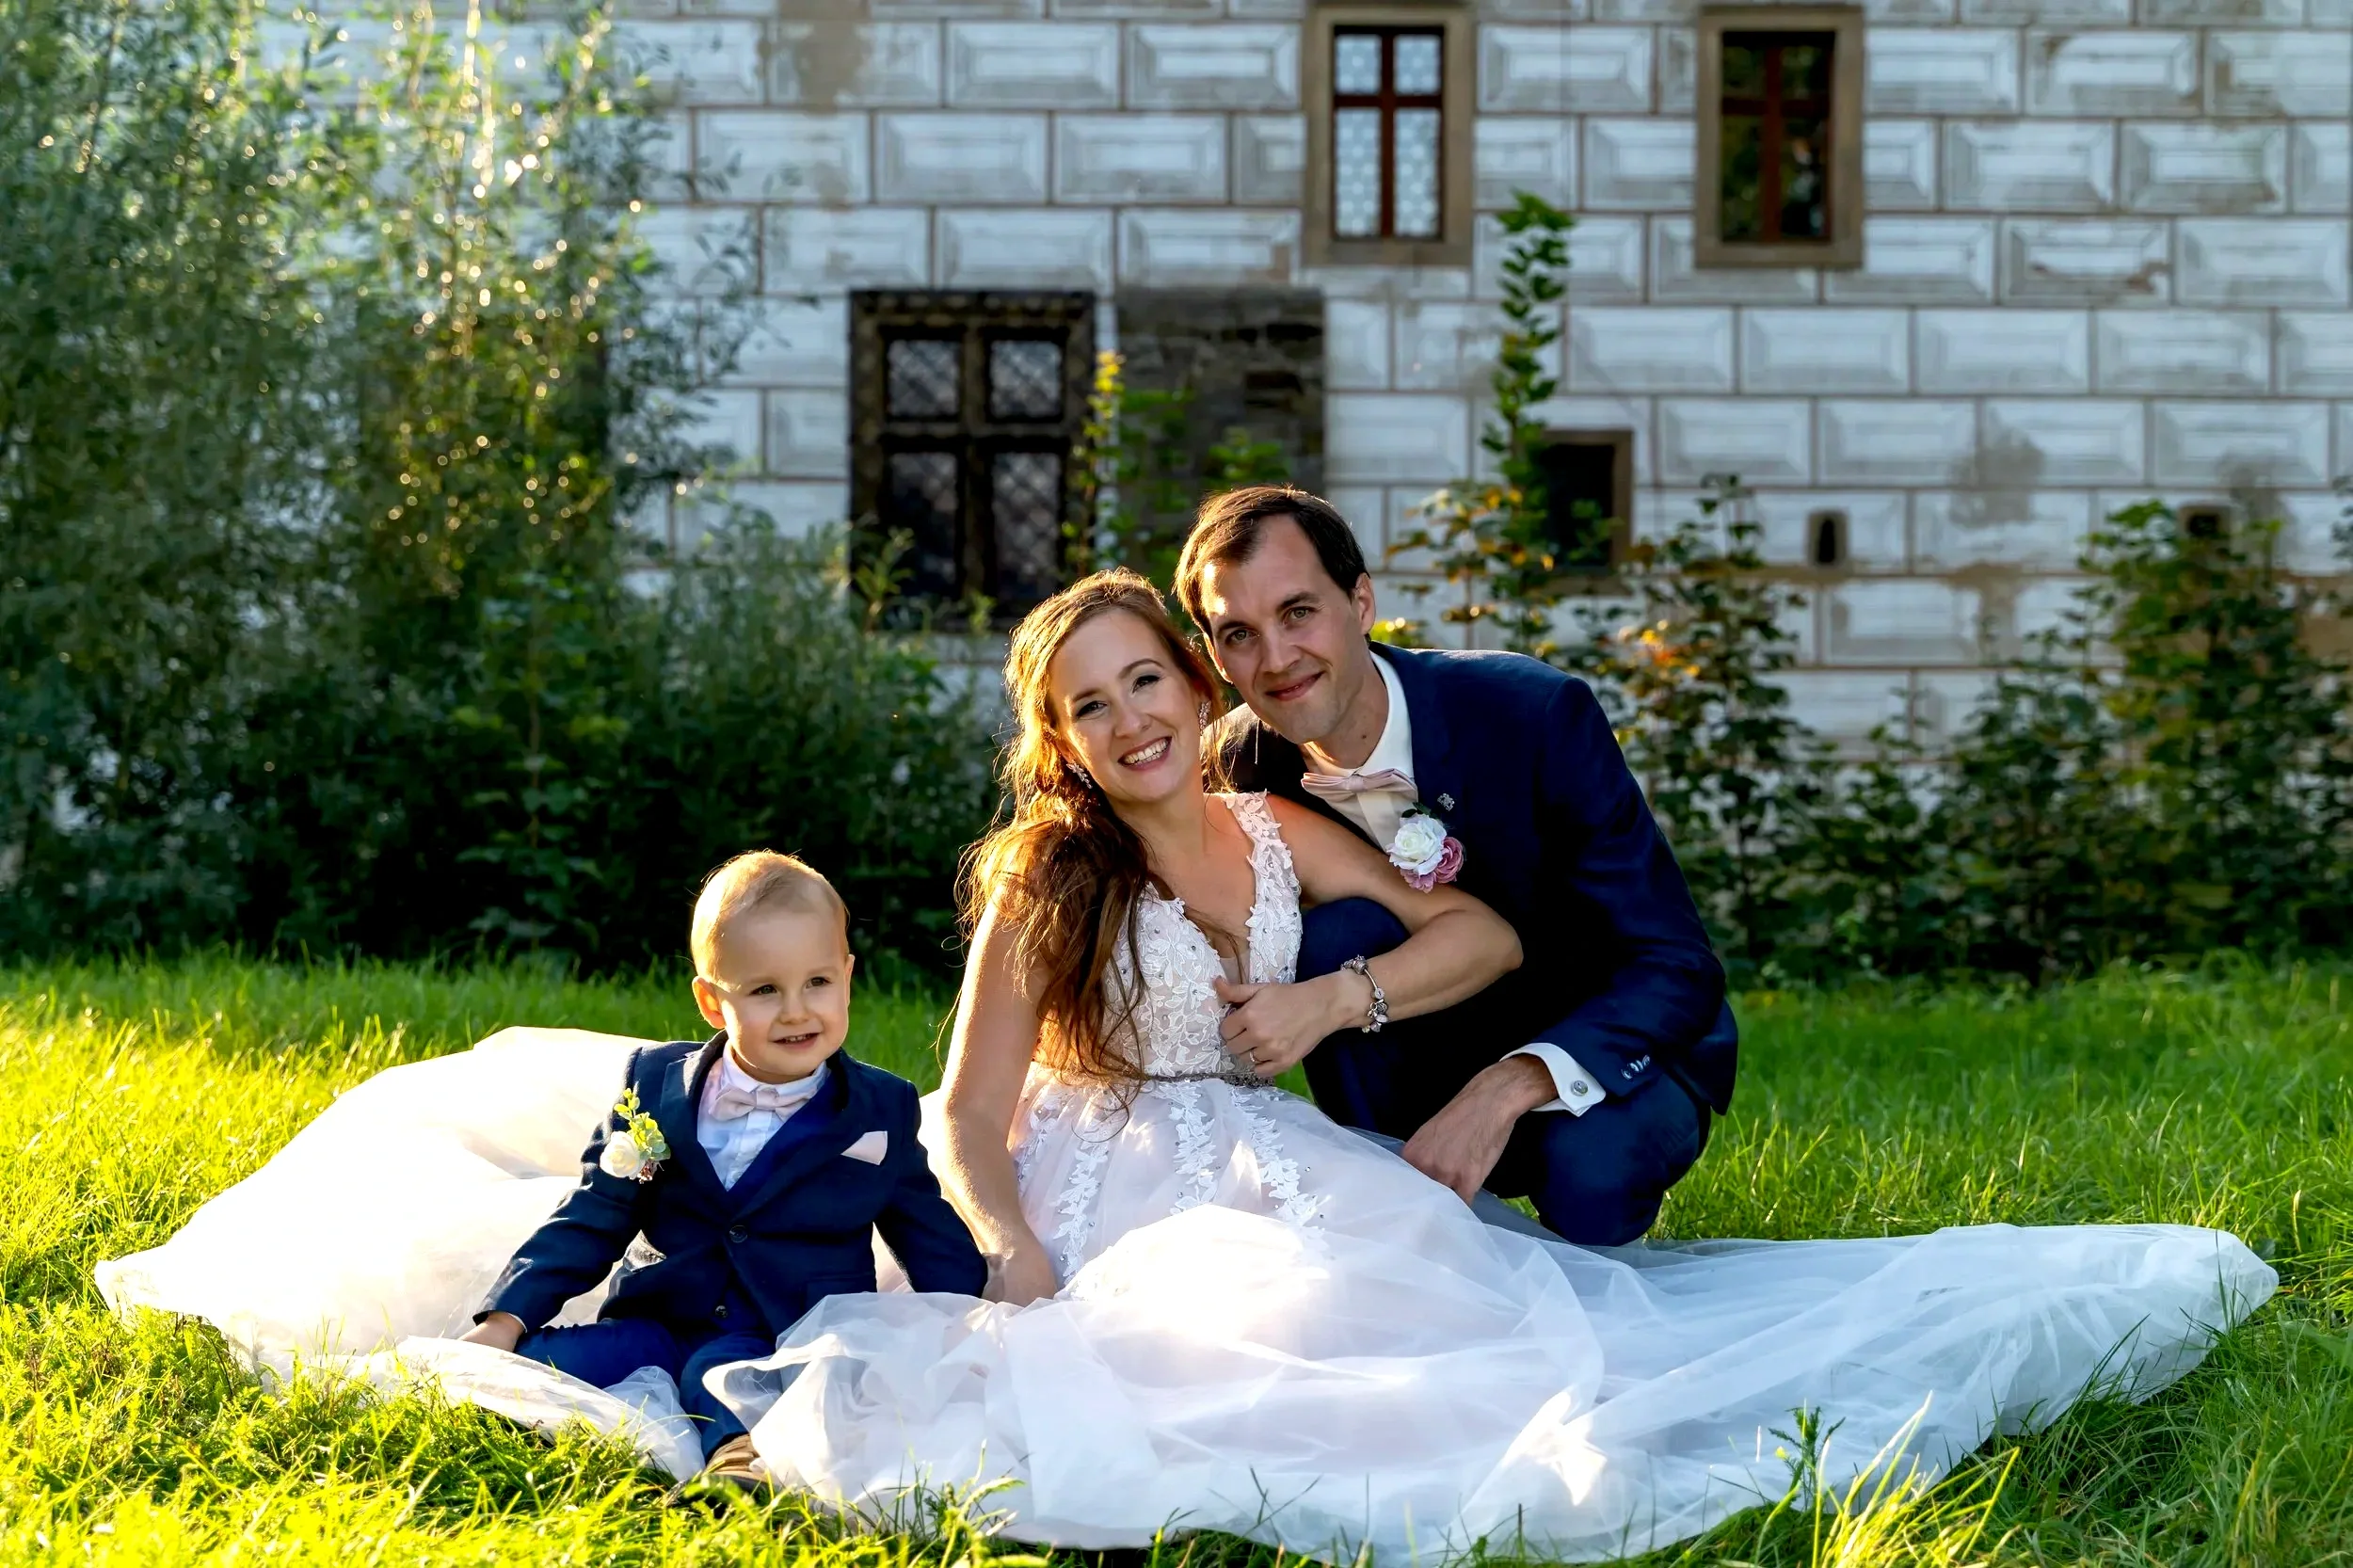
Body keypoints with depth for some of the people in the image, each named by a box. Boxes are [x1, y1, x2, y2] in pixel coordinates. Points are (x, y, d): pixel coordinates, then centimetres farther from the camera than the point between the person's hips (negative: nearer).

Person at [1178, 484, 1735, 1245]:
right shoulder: (1241, 765, -11)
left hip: (1612, 1047, -3)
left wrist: (1509, 1087, -40)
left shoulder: (1535, 715, -24)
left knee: (1584, 1175, -35)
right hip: (1431, 1065, 3)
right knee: (1337, 932, -25)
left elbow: (1677, 971, -26)